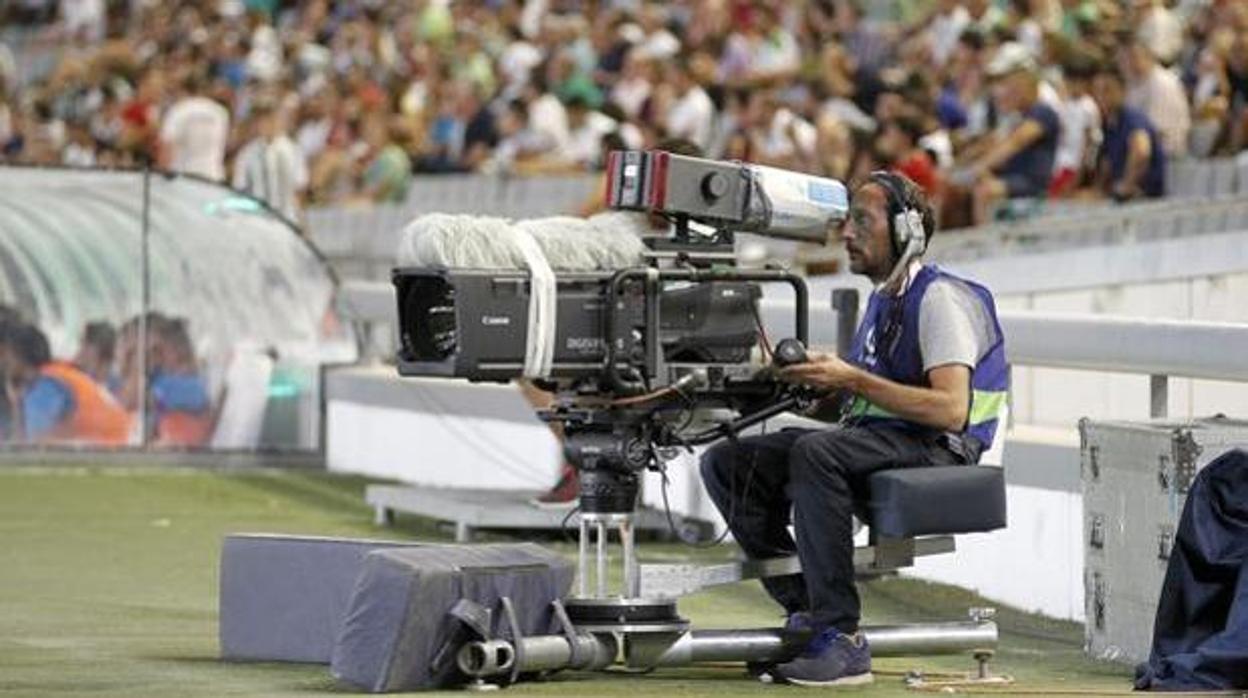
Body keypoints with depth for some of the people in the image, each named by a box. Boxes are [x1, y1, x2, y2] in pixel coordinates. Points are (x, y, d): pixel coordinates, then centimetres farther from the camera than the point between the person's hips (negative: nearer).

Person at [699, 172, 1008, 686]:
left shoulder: (940, 298, -8)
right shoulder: (882, 300, 20)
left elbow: (951, 410, -20)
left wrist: (852, 379, -20)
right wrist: (820, 381, 3)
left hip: (934, 449, -9)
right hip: (872, 441, 9)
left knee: (815, 452, -37)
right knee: (726, 462, -6)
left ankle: (841, 638, -35)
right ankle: (804, 608, -11)